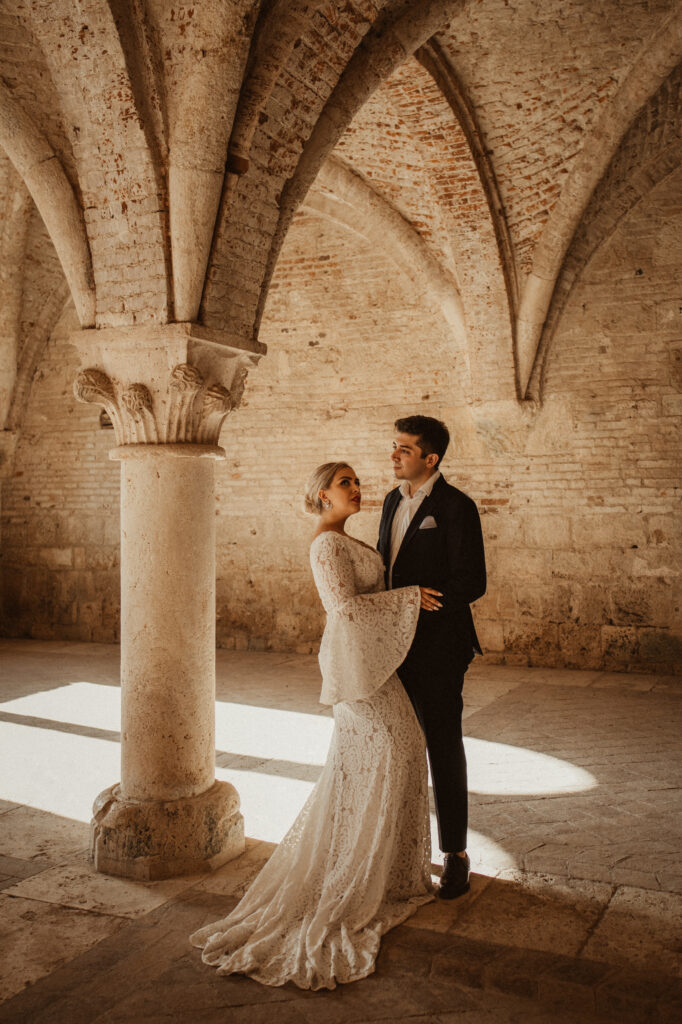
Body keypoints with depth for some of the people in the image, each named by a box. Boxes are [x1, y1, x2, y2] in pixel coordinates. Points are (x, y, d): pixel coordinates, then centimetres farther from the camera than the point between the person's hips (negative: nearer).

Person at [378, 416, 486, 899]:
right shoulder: (394, 499, 11)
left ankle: (456, 854, 19)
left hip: (437, 646, -7)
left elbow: (471, 582, -17)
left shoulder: (456, 507, -12)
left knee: (444, 747, 4)